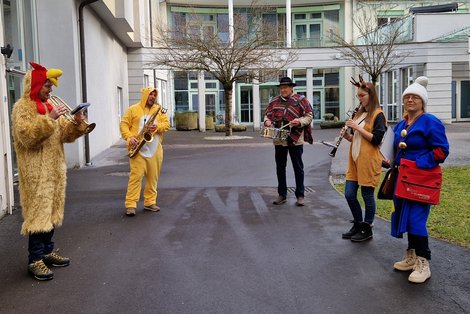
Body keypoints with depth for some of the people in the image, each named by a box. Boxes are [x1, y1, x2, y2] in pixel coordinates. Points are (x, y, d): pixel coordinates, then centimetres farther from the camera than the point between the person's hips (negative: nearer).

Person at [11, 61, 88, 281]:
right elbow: (26, 135, -20)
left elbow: (63, 135, 15)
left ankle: (47, 251, 22)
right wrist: (49, 118, -24)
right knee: (38, 212, -8)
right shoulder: (22, 107, -6)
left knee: (51, 210, 12)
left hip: (54, 168, 8)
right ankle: (35, 260, -3)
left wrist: (75, 124, -4)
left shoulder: (49, 106, 18)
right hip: (36, 171, -8)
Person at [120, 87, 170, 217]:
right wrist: (129, 138, -15)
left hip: (155, 149, 4)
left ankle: (150, 202, 17)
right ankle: (130, 205, -8)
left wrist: (158, 126, -13)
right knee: (136, 176, -10)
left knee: (153, 177, 7)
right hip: (138, 149, -4)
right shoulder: (133, 109, 3)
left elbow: (166, 124, 8)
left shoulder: (159, 110, 13)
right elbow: (124, 124, 0)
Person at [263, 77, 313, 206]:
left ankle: (300, 195, 13)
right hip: (279, 139, 4)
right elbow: (267, 114, 16)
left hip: (295, 139, -4)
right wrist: (267, 121, -5)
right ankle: (282, 195, 21)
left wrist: (300, 121, -21)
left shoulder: (301, 100, -2)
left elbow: (309, 116, -3)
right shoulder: (274, 101, 9)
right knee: (280, 167, 10)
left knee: (298, 168, 4)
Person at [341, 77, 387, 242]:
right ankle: (357, 225, 24)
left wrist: (357, 127, -18)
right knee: (349, 194, 7)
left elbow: (376, 139, -17)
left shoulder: (378, 115, -8)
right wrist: (347, 134, -1)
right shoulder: (359, 113, 15)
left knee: (367, 195, 2)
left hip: (368, 161, -7)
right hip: (354, 160, 7)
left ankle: (367, 229, 16)